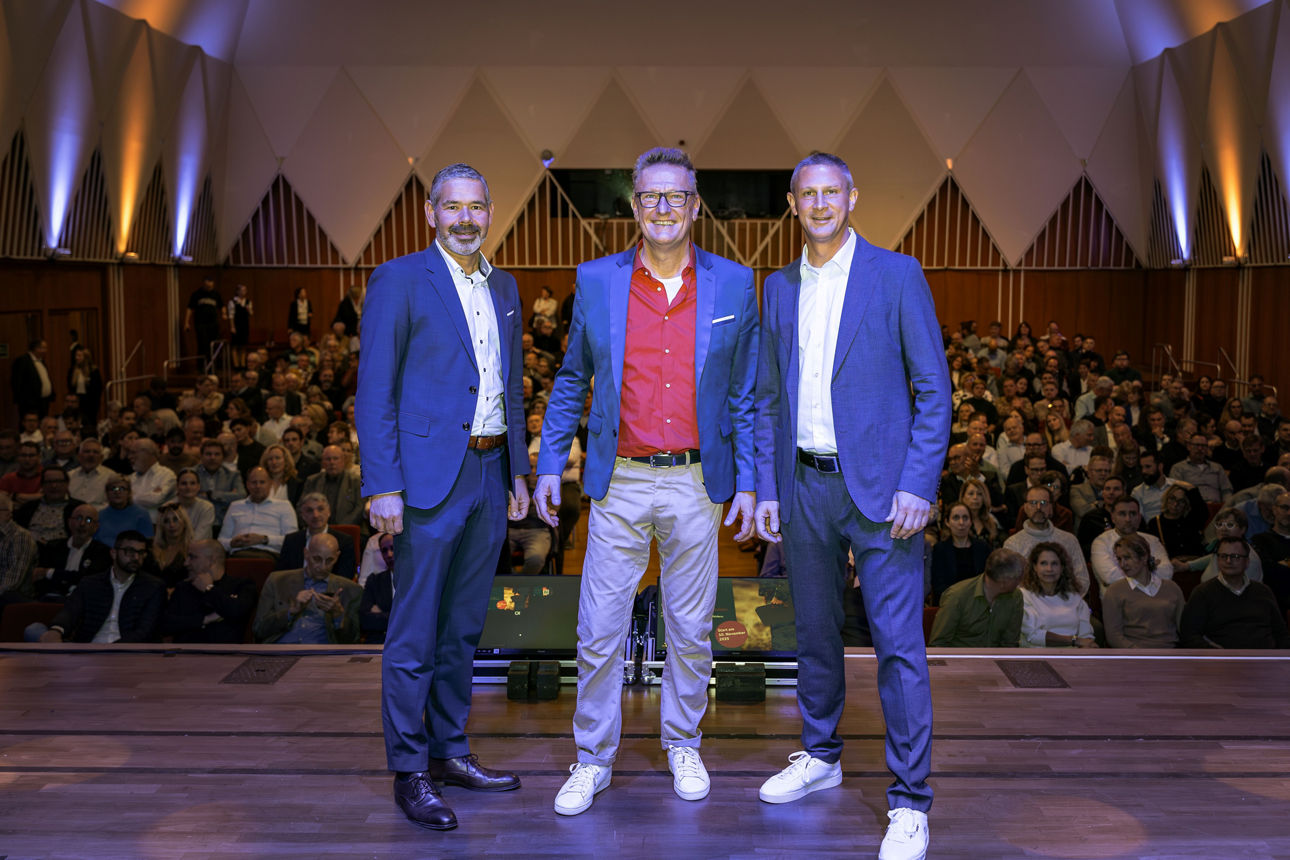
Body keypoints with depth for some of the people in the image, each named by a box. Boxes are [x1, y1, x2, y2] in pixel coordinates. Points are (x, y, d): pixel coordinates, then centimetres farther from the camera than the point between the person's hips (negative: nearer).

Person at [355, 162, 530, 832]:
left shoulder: (503, 288, 15)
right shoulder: (398, 281, -5)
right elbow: (374, 393, -9)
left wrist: (518, 472, 16)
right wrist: (383, 486, -15)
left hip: (489, 476, 7)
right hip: (429, 480, -6)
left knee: (464, 628, 14)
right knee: (414, 634, -1)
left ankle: (450, 750, 26)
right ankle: (409, 772, 9)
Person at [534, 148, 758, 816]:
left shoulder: (733, 284, 1)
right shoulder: (596, 281, 2)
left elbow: (746, 392, 5)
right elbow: (571, 380, 9)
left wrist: (747, 482, 1)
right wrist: (549, 465, 4)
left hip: (697, 485, 0)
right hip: (619, 484, 0)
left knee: (691, 630, 12)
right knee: (599, 633, 4)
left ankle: (683, 744, 32)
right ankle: (592, 759, 20)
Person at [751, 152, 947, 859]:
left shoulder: (896, 275, -2)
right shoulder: (780, 288, 11)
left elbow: (933, 389, -4)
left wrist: (918, 486, -13)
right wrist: (767, 488, 8)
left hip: (878, 485, -5)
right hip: (804, 485, 5)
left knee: (898, 644, -5)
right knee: (814, 633, 16)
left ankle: (909, 802, 4)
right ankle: (820, 757, 34)